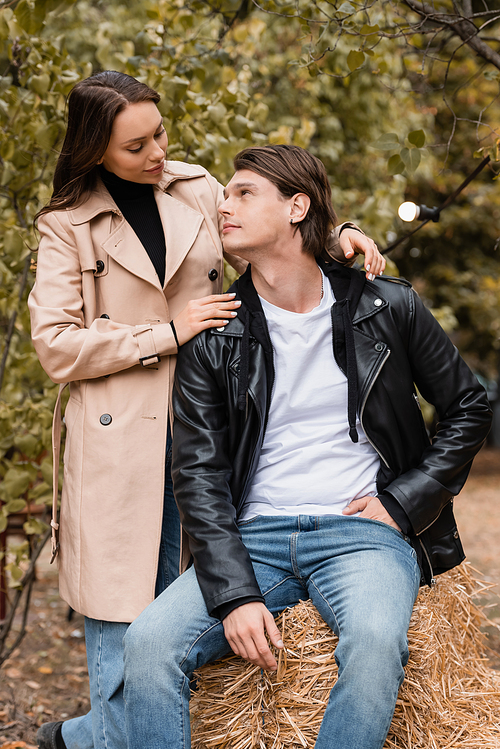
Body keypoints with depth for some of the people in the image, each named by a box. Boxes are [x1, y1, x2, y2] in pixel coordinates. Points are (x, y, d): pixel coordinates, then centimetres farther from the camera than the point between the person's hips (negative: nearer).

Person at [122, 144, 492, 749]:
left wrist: (403, 503, 0)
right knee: (149, 642, -23)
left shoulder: (388, 309, 4)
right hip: (254, 537, 2)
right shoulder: (213, 338, 5)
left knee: (375, 643, -34)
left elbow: (469, 409, 13)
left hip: (362, 533, -1)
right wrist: (235, 594, -15)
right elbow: (197, 475, -1)